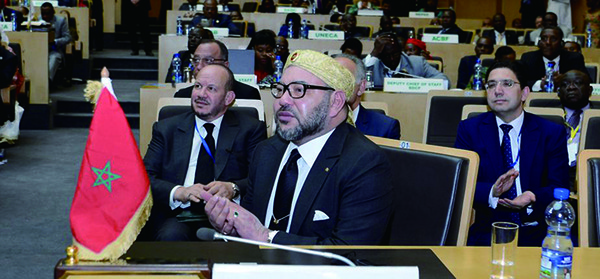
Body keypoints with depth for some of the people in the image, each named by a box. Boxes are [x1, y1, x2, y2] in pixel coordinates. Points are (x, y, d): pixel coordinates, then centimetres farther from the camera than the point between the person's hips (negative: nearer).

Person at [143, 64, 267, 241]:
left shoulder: (251, 129, 14)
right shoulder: (166, 129, 18)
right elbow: (146, 178, 7)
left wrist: (233, 188, -19)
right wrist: (179, 192, -14)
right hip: (178, 218, 1)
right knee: (172, 236, -33)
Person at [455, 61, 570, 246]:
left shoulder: (552, 133, 8)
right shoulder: (469, 129, 9)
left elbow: (559, 188, 0)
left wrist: (533, 198, -22)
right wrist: (492, 192, -23)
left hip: (536, 233, 1)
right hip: (486, 232, 0)